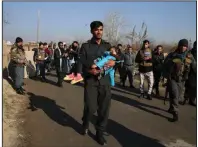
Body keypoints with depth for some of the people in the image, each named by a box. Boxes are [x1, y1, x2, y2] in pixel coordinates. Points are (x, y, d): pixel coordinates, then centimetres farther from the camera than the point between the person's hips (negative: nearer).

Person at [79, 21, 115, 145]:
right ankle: (85, 124, 28)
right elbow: (80, 64, -4)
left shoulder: (108, 45, 12)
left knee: (104, 108, 4)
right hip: (90, 80, -3)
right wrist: (89, 70, -22)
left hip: (105, 80, 3)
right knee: (91, 107, -6)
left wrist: (114, 62, -9)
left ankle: (100, 133, 23)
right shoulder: (86, 46, 3)